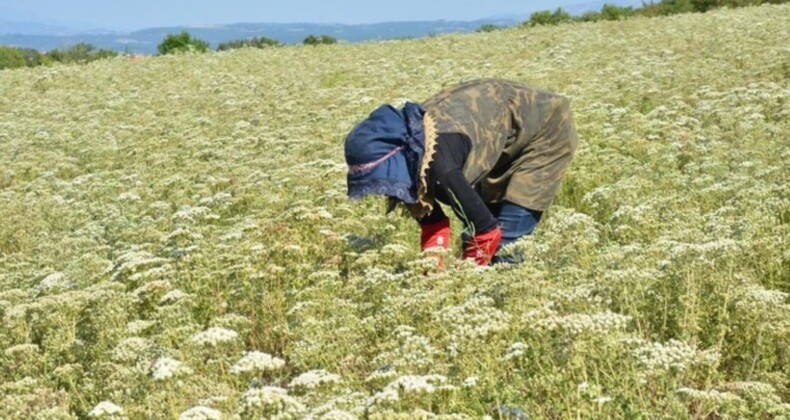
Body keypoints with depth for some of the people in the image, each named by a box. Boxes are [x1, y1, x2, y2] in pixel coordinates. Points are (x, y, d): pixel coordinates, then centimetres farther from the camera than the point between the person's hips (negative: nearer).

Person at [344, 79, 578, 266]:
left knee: (510, 226, -16)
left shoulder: (440, 163, -39)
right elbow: (431, 219, -2)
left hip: (547, 127, -8)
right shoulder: (407, 152, -13)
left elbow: (486, 230, -31)